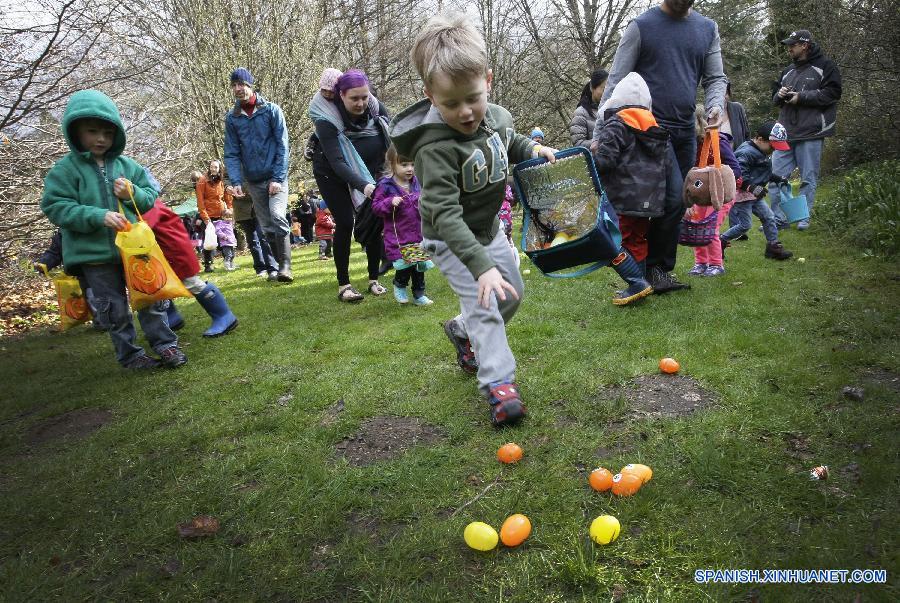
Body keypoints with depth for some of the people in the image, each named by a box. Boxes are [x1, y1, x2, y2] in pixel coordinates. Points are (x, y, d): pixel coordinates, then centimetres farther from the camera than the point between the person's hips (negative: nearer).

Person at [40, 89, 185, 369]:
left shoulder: (128, 166, 6)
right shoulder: (65, 169, -3)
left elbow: (152, 197, 11)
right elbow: (56, 207, -8)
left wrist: (133, 194, -11)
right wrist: (98, 216, -21)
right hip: (94, 254, -2)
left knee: (150, 298, 9)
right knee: (114, 309, 7)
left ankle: (165, 344, 21)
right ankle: (129, 354, 20)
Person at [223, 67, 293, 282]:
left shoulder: (271, 109, -5)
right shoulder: (232, 118, 4)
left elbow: (282, 145, -8)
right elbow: (232, 154, 3)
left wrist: (277, 178, -15)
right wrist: (236, 181, -13)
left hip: (275, 176, -4)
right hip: (253, 180, 4)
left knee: (277, 216, -23)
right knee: (267, 226, 6)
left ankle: (285, 265, -17)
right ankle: (279, 264, 18)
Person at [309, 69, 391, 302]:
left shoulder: (376, 108, -14)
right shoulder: (327, 120, -27)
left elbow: (388, 141, -1)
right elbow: (336, 162, -33)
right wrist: (362, 185, -45)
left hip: (367, 173, 4)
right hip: (332, 175, -4)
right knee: (345, 223, -12)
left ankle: (374, 279, 8)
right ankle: (343, 284, -4)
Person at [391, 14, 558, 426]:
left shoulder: (498, 117, -11)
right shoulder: (434, 147, -34)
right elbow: (445, 214, -40)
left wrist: (533, 149, -4)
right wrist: (480, 266, -46)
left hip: (489, 229, 8)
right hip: (451, 240, -7)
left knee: (512, 294, 18)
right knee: (484, 306, -15)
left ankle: (463, 332, 40)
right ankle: (499, 384, -3)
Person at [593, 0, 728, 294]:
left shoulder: (708, 28, 13)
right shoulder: (641, 27, -2)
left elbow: (715, 78, 14)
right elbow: (616, 82, -4)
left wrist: (716, 105, -10)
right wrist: (599, 134, -10)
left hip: (686, 130, 6)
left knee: (677, 205, 6)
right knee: (672, 196, -17)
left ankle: (661, 270, 17)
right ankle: (655, 266, -1)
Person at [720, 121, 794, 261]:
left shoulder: (760, 152, 12)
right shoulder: (746, 152, -21)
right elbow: (739, 174, -27)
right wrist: (752, 187, -30)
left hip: (754, 195, 10)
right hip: (742, 193, -10)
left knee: (768, 217, 9)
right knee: (745, 225, -6)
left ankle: (773, 245, 18)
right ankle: (720, 242, 6)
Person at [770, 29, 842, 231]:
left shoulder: (825, 66, 2)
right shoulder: (788, 71, 20)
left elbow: (832, 93, -8)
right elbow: (775, 98, 24)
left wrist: (801, 97, -12)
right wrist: (780, 95, 1)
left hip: (811, 133, -5)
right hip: (785, 132, 5)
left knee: (808, 178, 2)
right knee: (776, 176, -1)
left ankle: (804, 217, 11)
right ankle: (778, 218, 6)